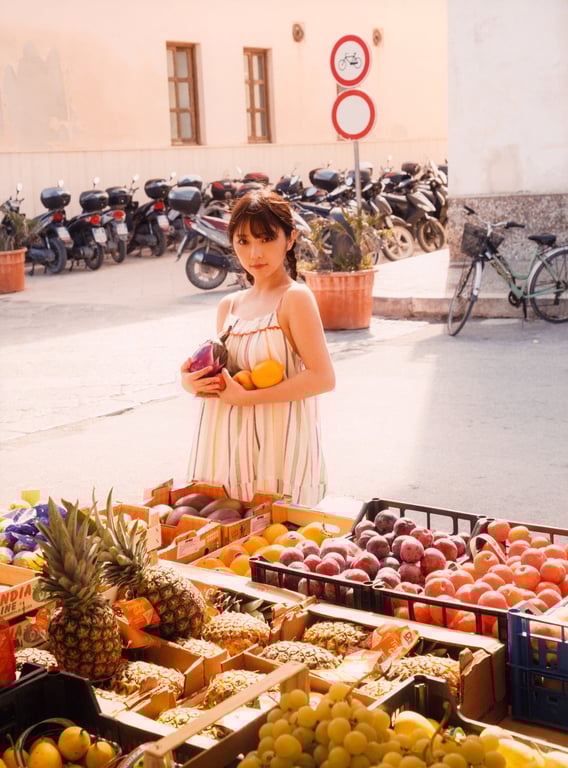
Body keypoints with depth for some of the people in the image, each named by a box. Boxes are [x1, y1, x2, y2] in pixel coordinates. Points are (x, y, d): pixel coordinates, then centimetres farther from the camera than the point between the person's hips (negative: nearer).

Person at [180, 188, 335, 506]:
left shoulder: (295, 297, -8)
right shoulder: (229, 306, 11)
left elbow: (323, 377, -16)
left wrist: (246, 397, -18)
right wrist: (192, 382, 0)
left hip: (280, 449, -6)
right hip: (229, 450, 6)